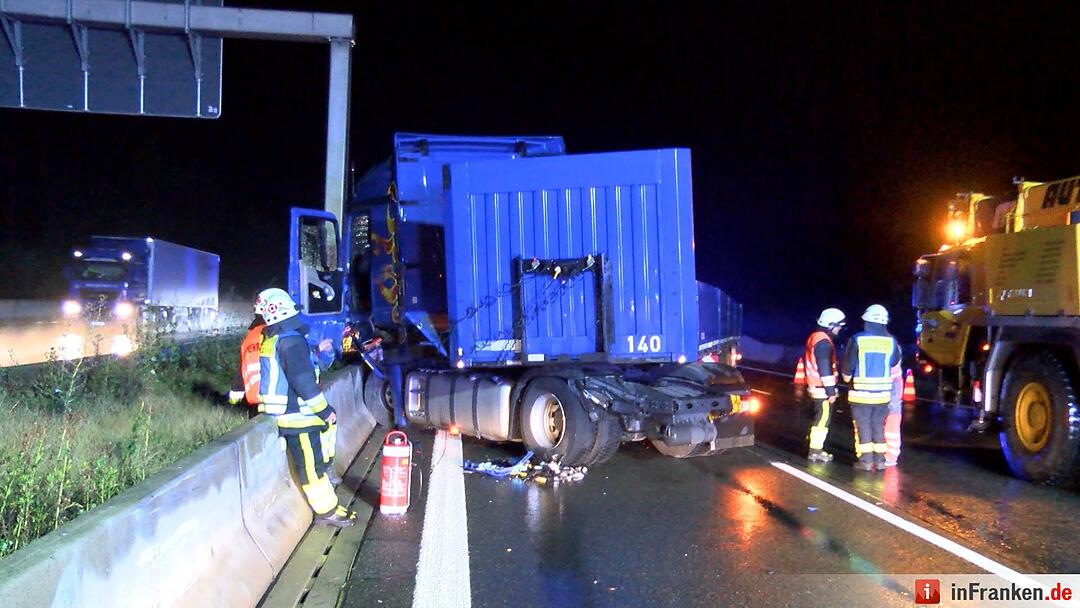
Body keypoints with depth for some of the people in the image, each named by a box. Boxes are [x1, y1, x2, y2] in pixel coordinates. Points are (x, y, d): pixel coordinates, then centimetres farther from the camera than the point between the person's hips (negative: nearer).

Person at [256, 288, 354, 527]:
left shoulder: (269, 340, 9)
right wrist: (324, 410, -15)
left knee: (314, 462, 19)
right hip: (299, 417, -9)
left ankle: (327, 506, 29)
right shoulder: (291, 340, -19)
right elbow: (303, 380, -22)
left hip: (284, 414, 9)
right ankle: (326, 511, 12)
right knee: (312, 466, 2)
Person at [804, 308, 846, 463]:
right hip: (823, 389, -10)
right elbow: (825, 368, -21)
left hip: (815, 386, 10)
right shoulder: (823, 342, -17)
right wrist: (831, 391, -19)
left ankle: (816, 449, 21)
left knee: (820, 418, 16)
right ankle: (815, 451, -1)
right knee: (823, 419, -4)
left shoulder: (815, 337, 15)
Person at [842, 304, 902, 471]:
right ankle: (879, 459, 17)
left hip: (860, 393, -2)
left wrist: (847, 378, 17)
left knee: (863, 426, 7)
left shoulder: (857, 340, -11)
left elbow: (848, 365, -2)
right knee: (878, 426, 14)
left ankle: (865, 460, 9)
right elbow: (895, 364, 10)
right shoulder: (891, 341, -4)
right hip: (882, 393, 2)